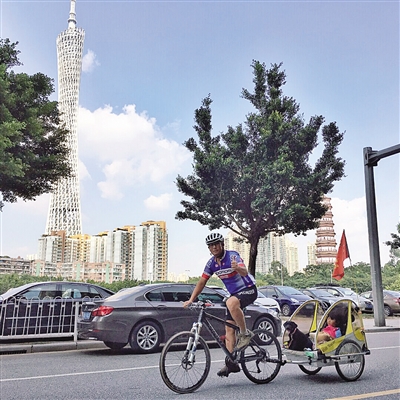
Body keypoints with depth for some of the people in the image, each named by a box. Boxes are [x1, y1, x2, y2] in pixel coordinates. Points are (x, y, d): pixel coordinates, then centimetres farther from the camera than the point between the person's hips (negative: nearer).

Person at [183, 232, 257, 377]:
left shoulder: (232, 256, -18)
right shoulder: (211, 263, 1)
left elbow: (244, 272, -33)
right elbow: (202, 281, 4)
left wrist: (237, 268, -56)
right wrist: (191, 299, -3)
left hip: (248, 290, -7)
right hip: (234, 294, 7)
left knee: (231, 303, -37)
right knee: (229, 328, 0)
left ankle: (245, 333, -18)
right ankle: (231, 362, 6)